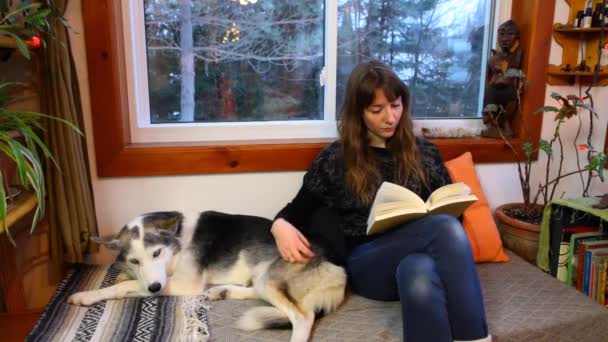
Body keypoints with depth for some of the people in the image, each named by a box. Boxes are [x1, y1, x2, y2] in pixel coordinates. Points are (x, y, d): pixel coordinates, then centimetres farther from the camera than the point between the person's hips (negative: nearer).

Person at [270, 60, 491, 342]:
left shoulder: (424, 153, 15)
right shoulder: (335, 159, 8)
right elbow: (300, 209, 13)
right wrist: (280, 225, -11)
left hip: (414, 257, 3)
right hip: (365, 262, -2)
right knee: (446, 229, -32)